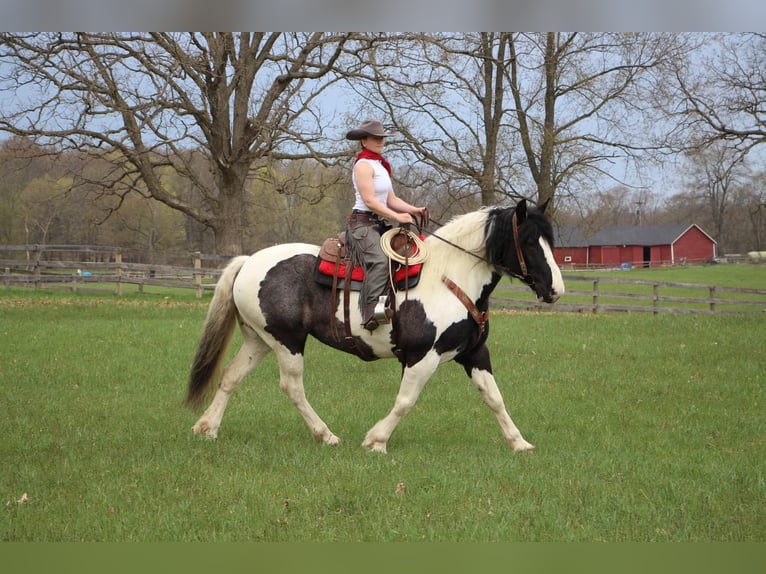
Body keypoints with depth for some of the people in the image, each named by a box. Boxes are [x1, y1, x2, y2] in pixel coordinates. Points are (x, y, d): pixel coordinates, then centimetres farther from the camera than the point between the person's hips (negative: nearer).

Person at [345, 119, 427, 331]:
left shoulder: (381, 165, 21)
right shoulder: (363, 165, -8)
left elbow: (391, 200, 21)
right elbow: (369, 200, -17)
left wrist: (414, 210, 6)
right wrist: (397, 217, -19)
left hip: (380, 224, 11)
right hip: (363, 222, -11)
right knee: (379, 260, -31)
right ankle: (371, 312, -42)